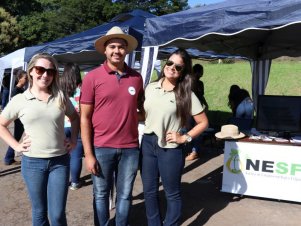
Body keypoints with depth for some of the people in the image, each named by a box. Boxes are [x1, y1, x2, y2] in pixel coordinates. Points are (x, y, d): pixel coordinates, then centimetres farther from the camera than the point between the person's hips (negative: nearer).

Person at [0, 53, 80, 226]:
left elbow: (75, 117, 16)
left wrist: (74, 140, 5)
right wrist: (16, 146, -1)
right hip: (32, 162, 0)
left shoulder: (60, 97, 1)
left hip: (60, 161, 0)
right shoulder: (19, 100, -2)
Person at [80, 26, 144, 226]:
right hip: (102, 148, -2)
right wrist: (88, 154, -9)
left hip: (130, 148, 3)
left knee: (125, 195, 14)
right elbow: (85, 118, -6)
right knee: (101, 195, 12)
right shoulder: (92, 77, -6)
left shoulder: (136, 77, 4)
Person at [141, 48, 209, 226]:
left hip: (170, 148, -4)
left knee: (172, 194, 10)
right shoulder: (150, 88, 4)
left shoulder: (186, 95, -8)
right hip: (148, 144, 5)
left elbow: (203, 123, -4)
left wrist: (184, 138, -13)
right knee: (149, 191, 16)